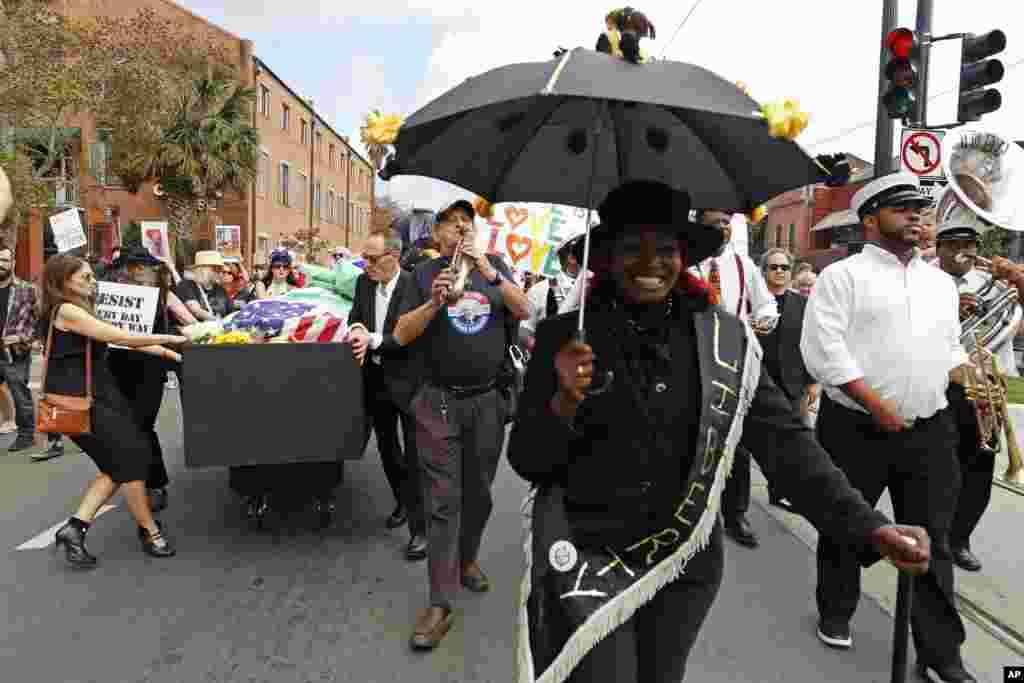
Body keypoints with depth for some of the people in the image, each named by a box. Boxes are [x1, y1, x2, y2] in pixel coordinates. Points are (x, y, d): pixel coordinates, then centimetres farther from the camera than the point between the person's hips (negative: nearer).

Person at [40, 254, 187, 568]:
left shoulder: (80, 310, 17)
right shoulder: (67, 311, -14)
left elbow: (118, 338, 11)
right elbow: (120, 337, -21)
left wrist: (165, 352, 4)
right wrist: (169, 338, -15)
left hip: (97, 393, 10)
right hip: (78, 399, -10)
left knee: (119, 464, 9)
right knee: (132, 458, -5)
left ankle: (76, 527, 9)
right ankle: (149, 530, 7)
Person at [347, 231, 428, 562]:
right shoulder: (364, 282, 3)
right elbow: (354, 319, 8)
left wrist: (373, 339, -25)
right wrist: (357, 328, -15)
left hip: (407, 381, -7)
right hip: (375, 379, 7)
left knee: (414, 456, -2)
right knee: (387, 448, 19)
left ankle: (420, 528, 6)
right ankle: (403, 502, 39)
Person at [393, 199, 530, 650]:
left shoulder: (494, 264, 8)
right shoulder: (424, 274, 2)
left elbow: (523, 311, -4)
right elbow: (401, 335, -6)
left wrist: (489, 272, -17)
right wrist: (434, 303, -22)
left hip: (488, 400, 3)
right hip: (440, 401, -2)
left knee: (478, 492, 15)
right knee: (442, 501, -3)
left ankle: (466, 559, 38)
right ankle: (440, 604, 0)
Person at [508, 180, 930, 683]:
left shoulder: (727, 339, -3)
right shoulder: (563, 337, -8)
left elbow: (784, 441, -4)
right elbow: (525, 462, -6)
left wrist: (869, 528, -15)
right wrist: (565, 401, -25)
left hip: (685, 564, 3)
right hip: (585, 559, -2)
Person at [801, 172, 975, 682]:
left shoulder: (941, 282, 15)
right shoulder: (842, 275, -5)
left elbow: (951, 348, 21)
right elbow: (823, 349, -14)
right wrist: (878, 407, -16)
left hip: (930, 431, 5)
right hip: (855, 428, -4)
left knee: (932, 541, 8)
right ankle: (835, 615, 33)